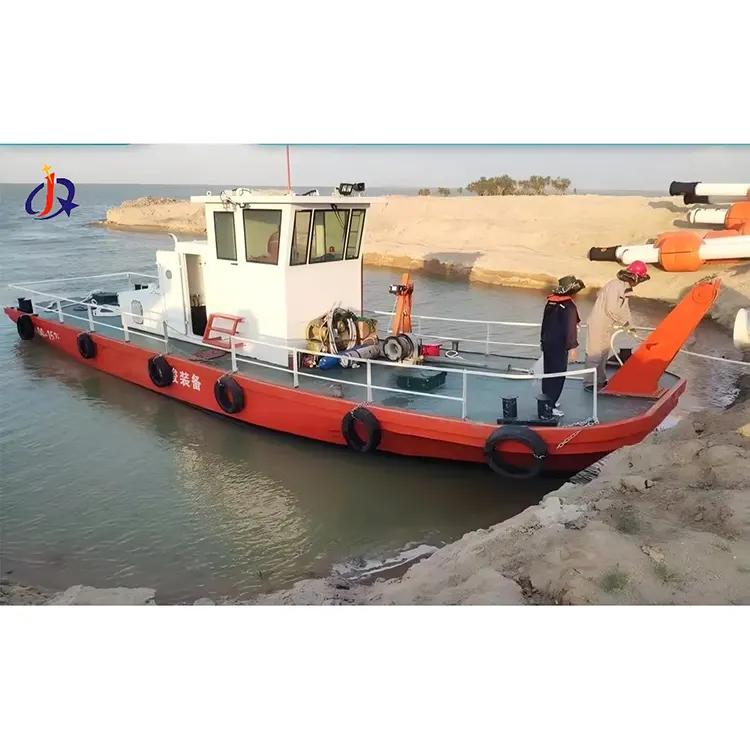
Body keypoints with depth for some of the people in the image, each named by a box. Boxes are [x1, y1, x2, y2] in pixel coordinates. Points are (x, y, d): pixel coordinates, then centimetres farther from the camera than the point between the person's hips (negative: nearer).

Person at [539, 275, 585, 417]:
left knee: (549, 373, 19)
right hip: (559, 346, -8)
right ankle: (549, 407, -1)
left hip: (547, 343, 8)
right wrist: (572, 347, -23)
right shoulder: (569, 306, -17)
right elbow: (570, 328, -23)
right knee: (558, 376, -2)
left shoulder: (550, 302, 7)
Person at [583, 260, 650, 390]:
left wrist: (628, 325, 2)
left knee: (604, 353, 18)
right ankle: (588, 383, 5)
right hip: (598, 324, -10)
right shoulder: (615, 286, -23)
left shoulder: (626, 288, 8)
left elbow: (624, 308, 12)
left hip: (608, 326, 10)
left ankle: (600, 380, 30)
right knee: (595, 354, -4)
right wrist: (625, 322, -15)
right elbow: (611, 309, -27)